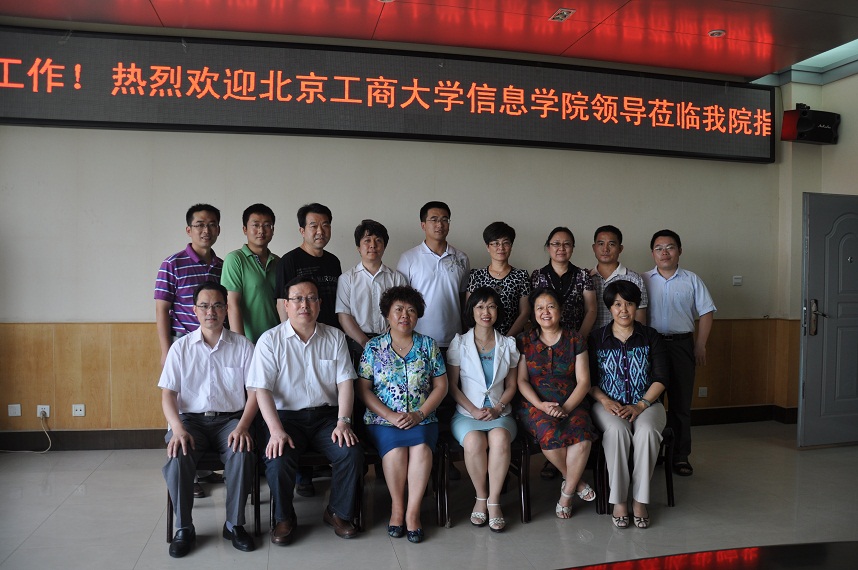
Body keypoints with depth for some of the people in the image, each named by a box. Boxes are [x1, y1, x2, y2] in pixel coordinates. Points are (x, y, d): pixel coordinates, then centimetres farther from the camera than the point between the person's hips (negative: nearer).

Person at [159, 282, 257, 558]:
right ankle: (184, 528, -8)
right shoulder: (181, 347, 7)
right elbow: (168, 394, 2)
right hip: (191, 419, 1)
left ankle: (234, 524, -10)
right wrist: (178, 429, -16)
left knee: (242, 454, -31)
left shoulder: (242, 346, 5)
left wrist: (242, 427, -16)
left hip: (230, 419, -1)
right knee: (176, 458, -29)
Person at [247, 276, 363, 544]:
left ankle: (338, 512, 5)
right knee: (278, 461, -28)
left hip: (326, 415, 2)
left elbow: (345, 382, 3)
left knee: (352, 453, -22)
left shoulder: (335, 337, 8)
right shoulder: (270, 340, -1)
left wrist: (343, 422, -11)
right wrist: (276, 431, -21)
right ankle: (284, 518, 2)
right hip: (286, 415, -2)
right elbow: (262, 389, -9)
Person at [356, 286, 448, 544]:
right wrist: (391, 416, -12)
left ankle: (413, 511, -20)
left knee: (421, 445, -31)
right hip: (382, 419, -1)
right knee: (395, 447, -31)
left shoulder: (428, 345, 10)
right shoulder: (373, 347, 6)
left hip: (422, 419, 1)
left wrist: (420, 414, -9)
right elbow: (363, 389, 1)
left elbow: (440, 386, 7)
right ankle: (397, 508, -10)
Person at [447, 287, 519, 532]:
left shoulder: (508, 344, 11)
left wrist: (497, 409, -6)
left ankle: (494, 500, -18)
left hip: (499, 412, 1)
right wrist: (474, 411, -10)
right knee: (473, 442, -34)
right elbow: (452, 385, 2)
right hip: (466, 413, -1)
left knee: (500, 438, -34)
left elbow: (511, 386, 12)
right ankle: (481, 497, -9)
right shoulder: (459, 343, 5)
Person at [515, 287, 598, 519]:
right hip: (535, 405, -1)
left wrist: (566, 408, -14)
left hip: (571, 405, 1)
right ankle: (575, 481, -4)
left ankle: (566, 494, -8)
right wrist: (542, 405, -15)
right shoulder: (524, 341, 7)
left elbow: (583, 382, 1)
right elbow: (521, 381, 1)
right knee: (550, 434, -33)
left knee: (582, 437, -31)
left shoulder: (575, 340, 7)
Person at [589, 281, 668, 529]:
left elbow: (661, 379, 0)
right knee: (617, 430, -34)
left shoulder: (651, 337, 6)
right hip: (608, 404, 0)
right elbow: (589, 380, 4)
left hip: (646, 403, 0)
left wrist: (640, 405, -14)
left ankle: (639, 500, -21)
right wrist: (605, 401, -15)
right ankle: (619, 500, -23)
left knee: (646, 431, -34)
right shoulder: (597, 338, 7)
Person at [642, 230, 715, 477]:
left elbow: (706, 313, 6)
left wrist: (700, 346, 0)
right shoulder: (643, 280, 5)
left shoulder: (691, 280, 6)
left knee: (681, 402, 5)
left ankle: (680, 455, 15)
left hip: (681, 344, 0)